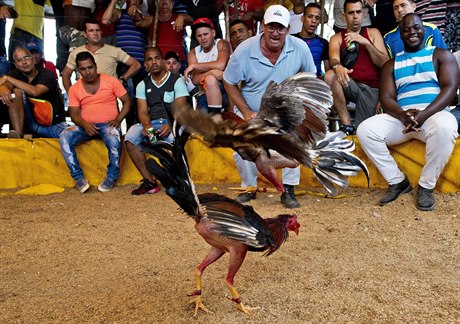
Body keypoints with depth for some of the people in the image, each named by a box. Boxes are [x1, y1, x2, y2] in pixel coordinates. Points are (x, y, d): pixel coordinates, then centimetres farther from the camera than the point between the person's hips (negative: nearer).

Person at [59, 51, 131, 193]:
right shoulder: (74, 89, 8)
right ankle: (79, 177, -15)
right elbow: (74, 114, 3)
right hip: (85, 126, 3)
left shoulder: (111, 81, 2)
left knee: (114, 141, -36)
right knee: (64, 138, -25)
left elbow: (127, 101, 4)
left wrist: (118, 120, -12)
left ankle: (111, 177, -12)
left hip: (108, 124, -2)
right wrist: (85, 124, -19)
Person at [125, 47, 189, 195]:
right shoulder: (143, 85, 15)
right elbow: (142, 111, 5)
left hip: (173, 123, -3)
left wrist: (170, 125, -28)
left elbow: (180, 109, -8)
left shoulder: (177, 80, 3)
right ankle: (149, 181, -22)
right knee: (131, 136, -25)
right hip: (151, 123, 4)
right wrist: (146, 125, -19)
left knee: (172, 137, -38)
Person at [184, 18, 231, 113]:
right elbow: (195, 80, -5)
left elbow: (221, 65, -23)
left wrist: (194, 66, -14)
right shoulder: (193, 53, 6)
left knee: (210, 79, -31)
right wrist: (211, 72, -25)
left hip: (225, 88, -3)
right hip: (205, 94, 4)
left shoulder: (222, 44, -3)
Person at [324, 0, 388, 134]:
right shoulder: (336, 38, 11)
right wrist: (338, 67, -37)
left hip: (372, 89, -1)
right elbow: (333, 60, -11)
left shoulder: (373, 33, 12)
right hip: (351, 86, 1)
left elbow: (385, 64, 1)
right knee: (330, 76, -31)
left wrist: (366, 42, -13)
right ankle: (347, 125, -24)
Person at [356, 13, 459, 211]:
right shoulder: (391, 64, 18)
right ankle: (397, 181, -7)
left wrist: (424, 114, -22)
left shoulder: (441, 55, 11)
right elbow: (386, 98, 4)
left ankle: (426, 186, -17)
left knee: (444, 127, -38)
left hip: (434, 114, -2)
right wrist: (403, 115, -20)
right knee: (365, 129, -24)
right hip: (400, 118, 3)